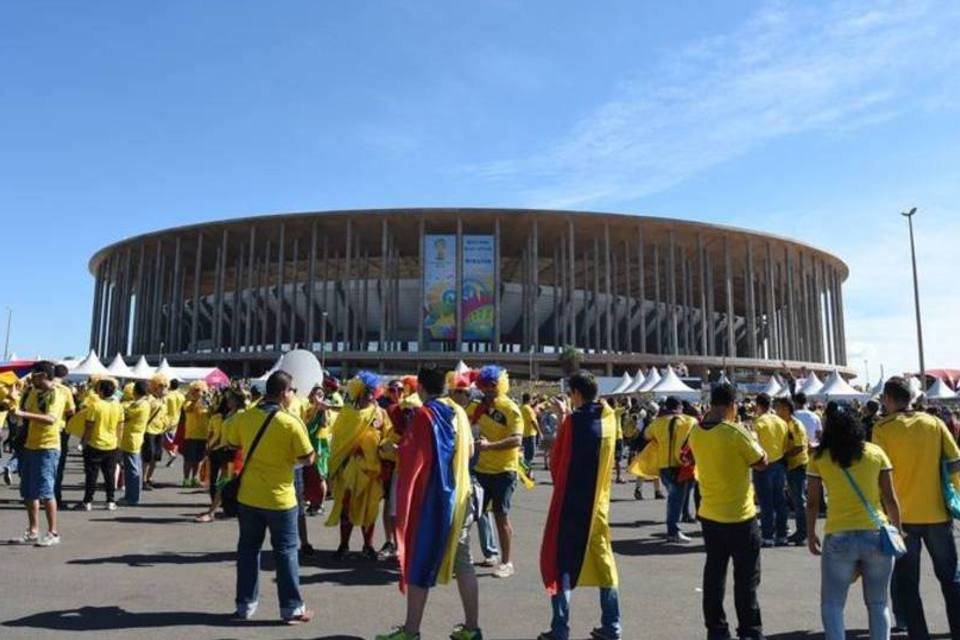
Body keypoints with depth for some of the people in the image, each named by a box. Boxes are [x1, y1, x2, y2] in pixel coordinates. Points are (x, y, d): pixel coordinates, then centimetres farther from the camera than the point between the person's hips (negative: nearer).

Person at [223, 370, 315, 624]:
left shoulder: (244, 417, -3)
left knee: (248, 548, 16)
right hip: (279, 498, -4)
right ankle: (291, 607, 13)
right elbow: (308, 459, -12)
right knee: (286, 551, 7)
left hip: (248, 496, 4)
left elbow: (230, 442, 15)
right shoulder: (291, 422, -17)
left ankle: (245, 604, 24)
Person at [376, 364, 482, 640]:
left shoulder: (423, 414, -13)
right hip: (460, 495, 6)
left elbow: (409, 456, -19)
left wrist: (393, 449, -2)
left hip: (431, 498, -6)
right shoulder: (459, 412, 6)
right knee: (463, 562, 11)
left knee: (420, 564, 4)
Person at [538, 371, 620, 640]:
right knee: (602, 559, 15)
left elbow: (557, 462, -8)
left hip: (571, 502, -5)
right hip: (599, 502, 5)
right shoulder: (609, 417, 1)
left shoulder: (572, 420, -15)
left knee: (560, 561, 4)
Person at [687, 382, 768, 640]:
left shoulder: (696, 432, -2)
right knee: (746, 578, 8)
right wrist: (750, 437, 5)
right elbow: (762, 462, -9)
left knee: (714, 573, 15)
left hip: (709, 514, 6)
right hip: (739, 516, -6)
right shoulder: (736, 432, -20)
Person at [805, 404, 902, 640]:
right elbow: (890, 499, 5)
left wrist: (811, 535, 15)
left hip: (839, 538, -2)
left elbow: (813, 503, 2)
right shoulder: (876, 453, 4)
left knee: (831, 605, 9)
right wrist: (897, 530, 18)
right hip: (877, 536, 2)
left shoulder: (819, 457, 1)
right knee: (878, 604, 19)